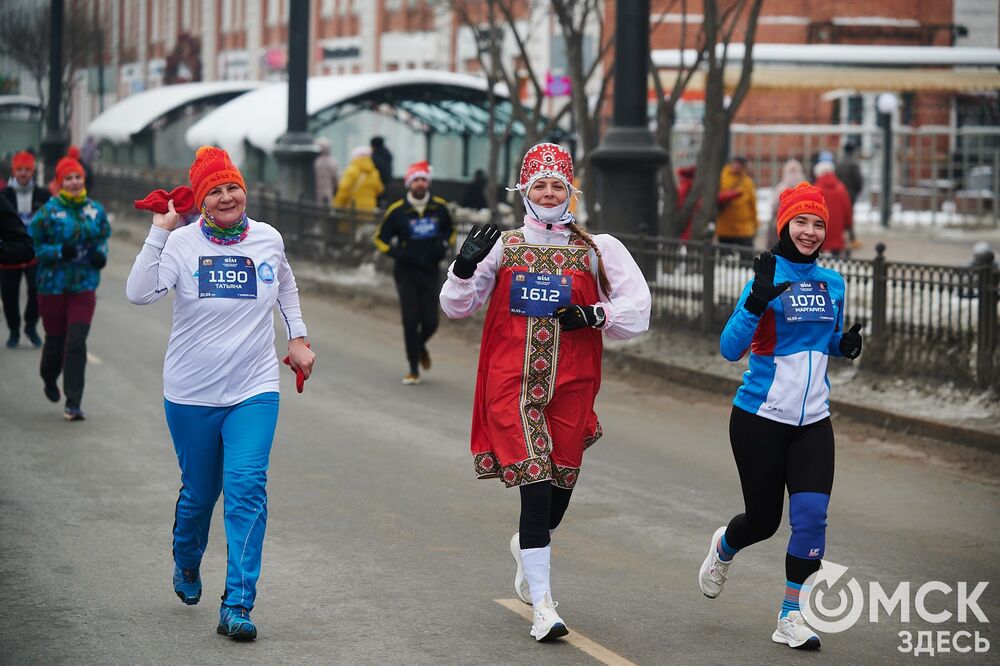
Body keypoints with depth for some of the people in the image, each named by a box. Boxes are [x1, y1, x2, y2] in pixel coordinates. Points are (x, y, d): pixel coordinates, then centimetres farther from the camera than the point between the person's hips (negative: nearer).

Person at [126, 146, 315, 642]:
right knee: (198, 492, 14)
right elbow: (139, 293, -27)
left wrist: (297, 338, 17)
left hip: (254, 391, 1)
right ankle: (187, 566, 47)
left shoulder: (268, 239, -1)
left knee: (246, 488, -15)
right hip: (191, 395, -1)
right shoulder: (182, 243, -11)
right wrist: (160, 232, -28)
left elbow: (286, 286, 22)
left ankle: (237, 606, -12)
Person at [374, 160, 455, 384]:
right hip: (406, 273, -2)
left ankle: (421, 346, 33)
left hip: (431, 272, 2)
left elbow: (450, 231, 19)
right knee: (410, 321, -6)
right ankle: (413, 370, 6)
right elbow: (380, 239, 4)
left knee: (430, 321, -2)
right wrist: (396, 253, -12)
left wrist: (444, 246, 0)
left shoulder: (439, 207, 1)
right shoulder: (397, 211, -6)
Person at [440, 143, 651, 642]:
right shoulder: (502, 245, 6)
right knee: (535, 485, -12)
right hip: (512, 382, -2)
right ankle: (542, 606, -8)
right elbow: (456, 306, 9)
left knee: (561, 483, 10)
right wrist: (465, 268, -10)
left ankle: (529, 547, 46)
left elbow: (636, 306, 3)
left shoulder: (596, 249, 6)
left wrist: (595, 315, -13)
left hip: (571, 384, 2)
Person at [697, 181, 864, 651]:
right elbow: (731, 348, -17)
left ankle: (792, 617, -1)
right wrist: (757, 300, -32)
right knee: (763, 519, 7)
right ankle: (723, 547, 43)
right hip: (761, 418, -4)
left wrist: (847, 344, -2)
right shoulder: (767, 278, -10)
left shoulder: (832, 283, 6)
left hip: (813, 422, 4)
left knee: (811, 514, -12)